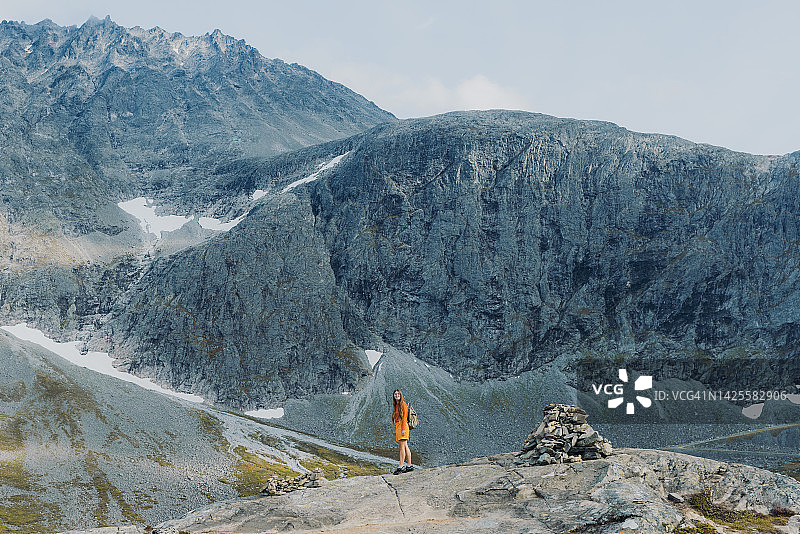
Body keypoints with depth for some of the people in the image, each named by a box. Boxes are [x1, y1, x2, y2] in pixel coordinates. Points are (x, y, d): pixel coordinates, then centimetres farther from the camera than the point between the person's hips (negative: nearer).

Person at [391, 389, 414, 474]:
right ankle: (409, 465, 11)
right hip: (397, 426, 9)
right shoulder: (395, 406, 18)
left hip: (402, 425, -9)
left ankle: (401, 466, -12)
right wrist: (396, 430, 17)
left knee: (402, 446, -10)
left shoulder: (403, 404, -7)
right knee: (405, 447, 9)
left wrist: (403, 429, -19)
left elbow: (404, 417, -13)